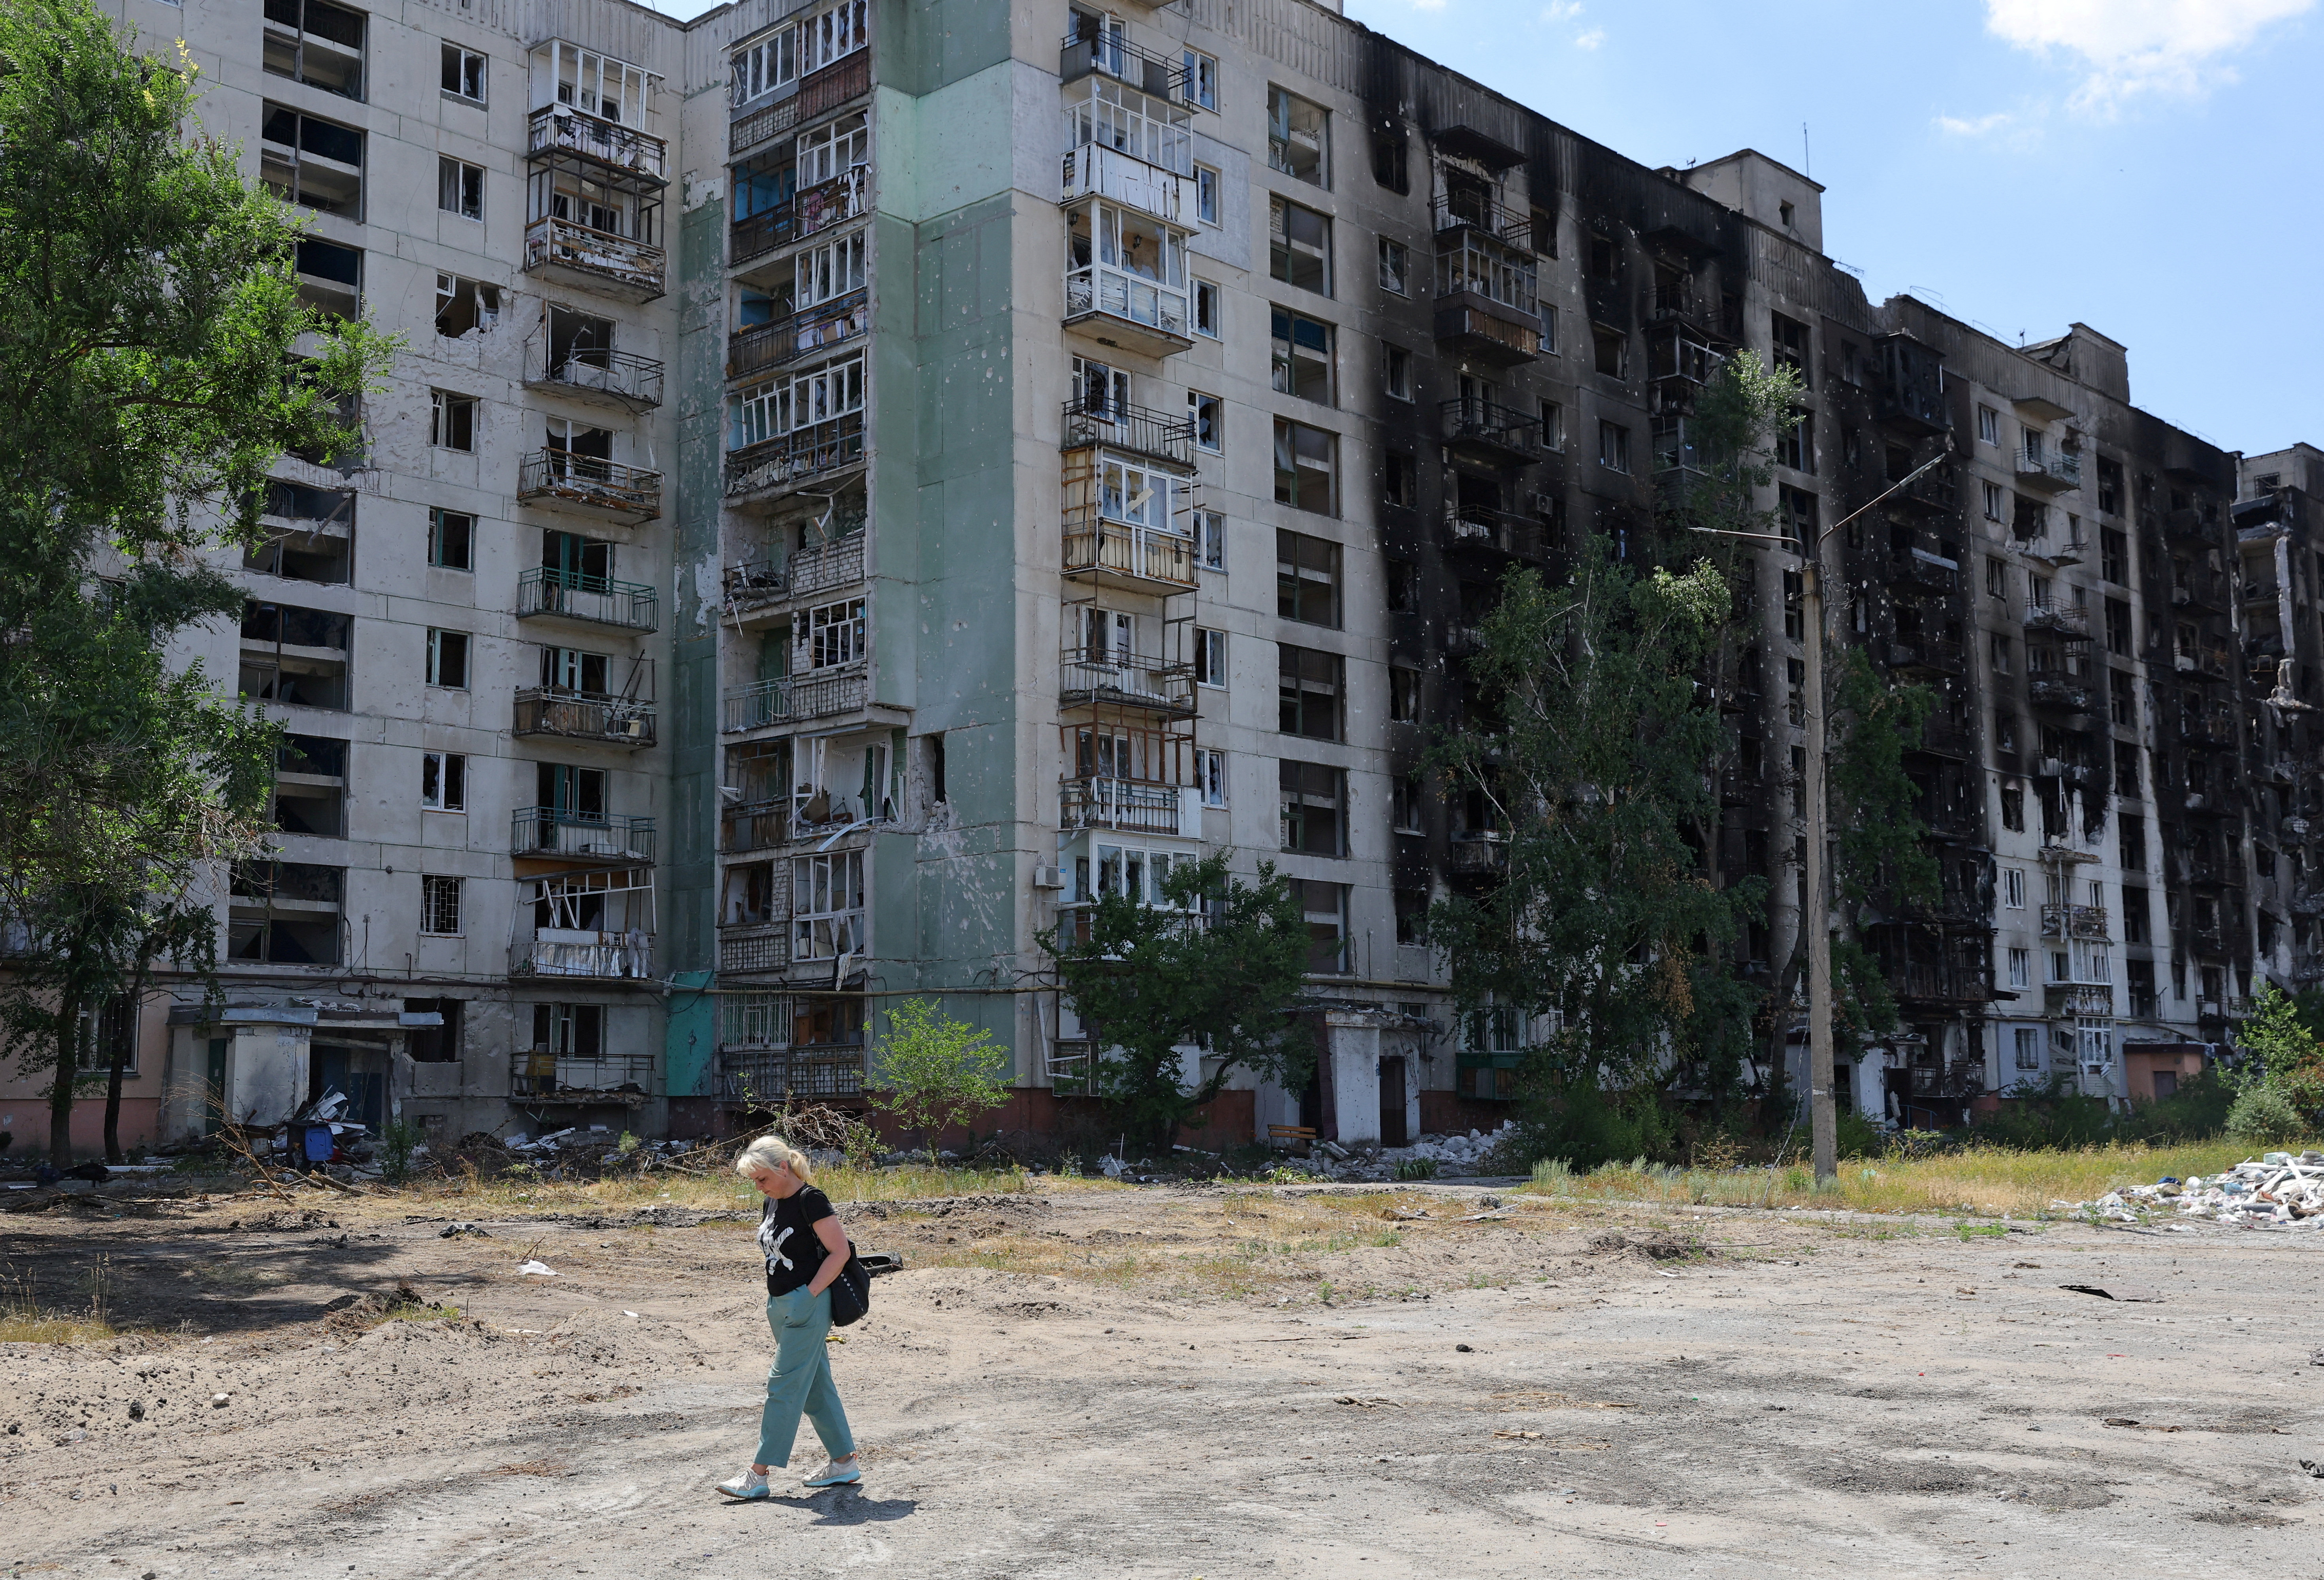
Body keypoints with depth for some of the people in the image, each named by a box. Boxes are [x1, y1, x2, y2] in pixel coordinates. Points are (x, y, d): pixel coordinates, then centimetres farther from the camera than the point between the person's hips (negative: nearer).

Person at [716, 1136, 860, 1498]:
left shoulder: (810, 1200, -15)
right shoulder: (773, 1202, 10)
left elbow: (840, 1251, -16)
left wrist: (809, 1295, -18)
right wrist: (777, 1300, 12)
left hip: (806, 1307, -9)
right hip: (781, 1305, 9)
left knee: (784, 1385, -7)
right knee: (815, 1387, 13)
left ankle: (758, 1474, -4)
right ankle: (845, 1462, 21)